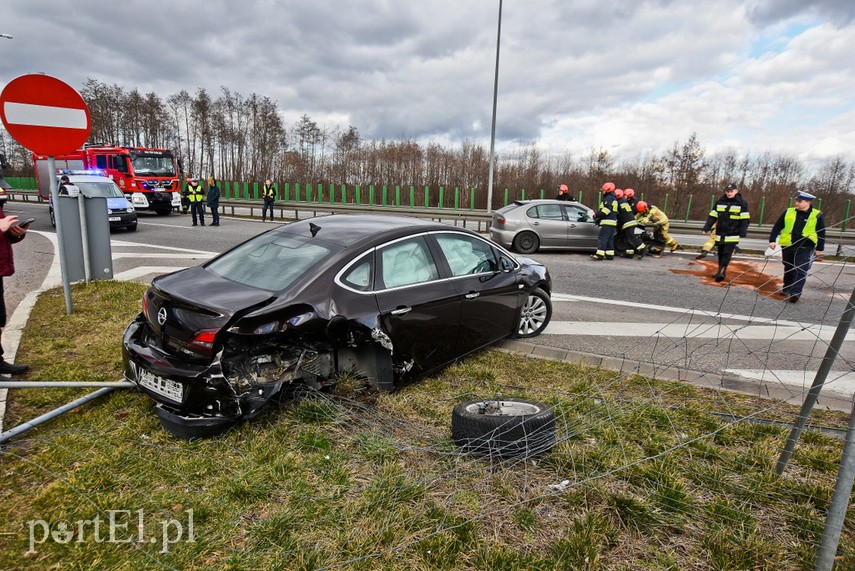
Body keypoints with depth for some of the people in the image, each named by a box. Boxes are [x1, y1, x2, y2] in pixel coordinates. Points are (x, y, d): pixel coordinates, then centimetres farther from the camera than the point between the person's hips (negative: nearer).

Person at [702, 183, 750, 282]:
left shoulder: (742, 203, -2)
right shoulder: (720, 202, 8)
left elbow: (745, 219, -4)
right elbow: (712, 217, 10)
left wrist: (743, 232, -12)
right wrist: (706, 228, 3)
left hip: (733, 234, -4)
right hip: (720, 233, 4)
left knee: (727, 253, -10)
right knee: (720, 253, 10)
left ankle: (721, 272, -12)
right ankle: (721, 272, 21)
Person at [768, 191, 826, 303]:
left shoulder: (817, 216, -1)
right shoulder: (788, 212, 3)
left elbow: (821, 234, 4)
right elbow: (777, 227, 7)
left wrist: (819, 249, 3)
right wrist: (772, 240, -1)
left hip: (805, 248, -3)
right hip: (787, 246, 3)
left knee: (801, 271, -9)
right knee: (788, 269, 15)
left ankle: (795, 293, -13)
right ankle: (787, 288, 29)